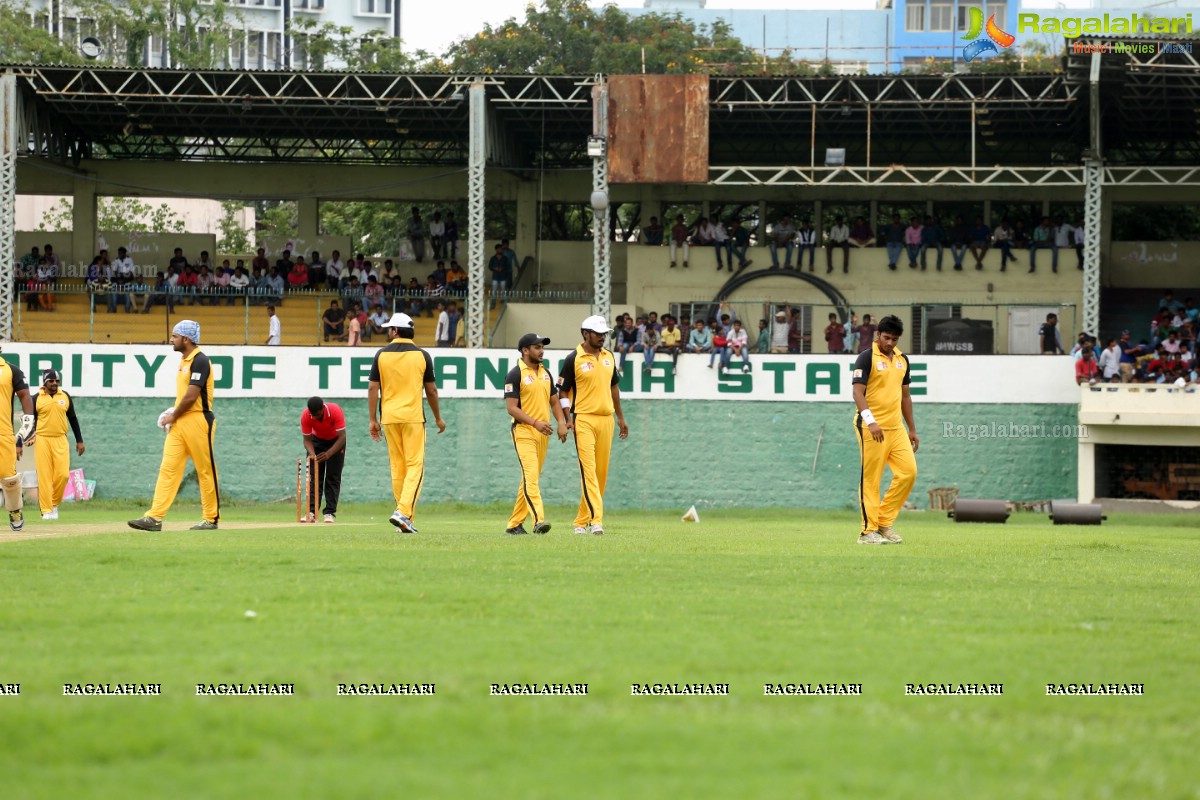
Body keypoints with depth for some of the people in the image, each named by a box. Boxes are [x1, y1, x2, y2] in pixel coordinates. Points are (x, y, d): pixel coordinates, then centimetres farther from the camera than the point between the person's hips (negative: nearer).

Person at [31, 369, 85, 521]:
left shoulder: (65, 397, 10)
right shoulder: (36, 398, 1)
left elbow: (73, 419, 16)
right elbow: (30, 420, 3)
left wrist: (79, 440, 13)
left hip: (60, 440, 2)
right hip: (42, 440, -2)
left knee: (63, 474, -9)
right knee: (44, 476, -6)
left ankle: (54, 504, 13)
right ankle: (46, 510, -2)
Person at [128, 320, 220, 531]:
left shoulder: (199, 361, -13)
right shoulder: (184, 361, 17)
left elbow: (191, 397, -18)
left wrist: (173, 416, -7)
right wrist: (174, 413, 11)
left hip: (197, 420, -9)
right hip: (179, 422, 9)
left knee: (205, 470, 0)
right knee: (168, 468, 0)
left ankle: (211, 518, 8)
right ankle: (154, 517, -6)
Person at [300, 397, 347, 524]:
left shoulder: (335, 411, -35)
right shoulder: (305, 416, -28)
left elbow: (342, 437, -34)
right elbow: (307, 439, -19)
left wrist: (329, 453, -45)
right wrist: (312, 454, -39)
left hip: (335, 441, -2)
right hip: (317, 440, 2)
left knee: (333, 477, -9)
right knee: (314, 476, -8)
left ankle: (330, 513, -10)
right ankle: (312, 512, -11)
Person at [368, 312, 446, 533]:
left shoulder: (381, 355, 1)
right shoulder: (422, 355, 0)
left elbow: (372, 388, -1)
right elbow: (431, 390, 4)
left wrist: (373, 420, 4)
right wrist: (438, 417, 17)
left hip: (389, 417, 2)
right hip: (413, 416, -2)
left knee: (397, 467, 9)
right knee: (415, 465, -3)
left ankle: (407, 518, 12)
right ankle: (403, 512, -20)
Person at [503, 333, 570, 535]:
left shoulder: (545, 373, 15)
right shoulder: (515, 374, -7)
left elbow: (554, 401, 21)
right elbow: (511, 408, -12)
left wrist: (561, 422, 2)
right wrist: (535, 422, -22)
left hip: (543, 434, 7)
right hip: (524, 432, -7)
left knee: (532, 479, 8)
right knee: (531, 476, -19)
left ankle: (514, 524, 15)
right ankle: (539, 520, -30)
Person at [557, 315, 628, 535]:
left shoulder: (609, 357, 13)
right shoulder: (573, 359, -4)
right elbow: (563, 391, -1)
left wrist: (620, 417, 23)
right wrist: (567, 418, -11)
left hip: (606, 419, 6)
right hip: (584, 420, -6)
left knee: (602, 471, 5)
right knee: (588, 469, -14)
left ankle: (582, 520, 14)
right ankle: (596, 519, -23)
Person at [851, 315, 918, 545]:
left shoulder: (902, 360, 15)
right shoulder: (866, 358, -7)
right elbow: (858, 392, -14)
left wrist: (912, 429, 20)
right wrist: (870, 422, -26)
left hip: (896, 427, 7)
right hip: (872, 428, -7)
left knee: (909, 471, -2)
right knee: (870, 480, -4)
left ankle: (885, 523, 9)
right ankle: (868, 531, 1)